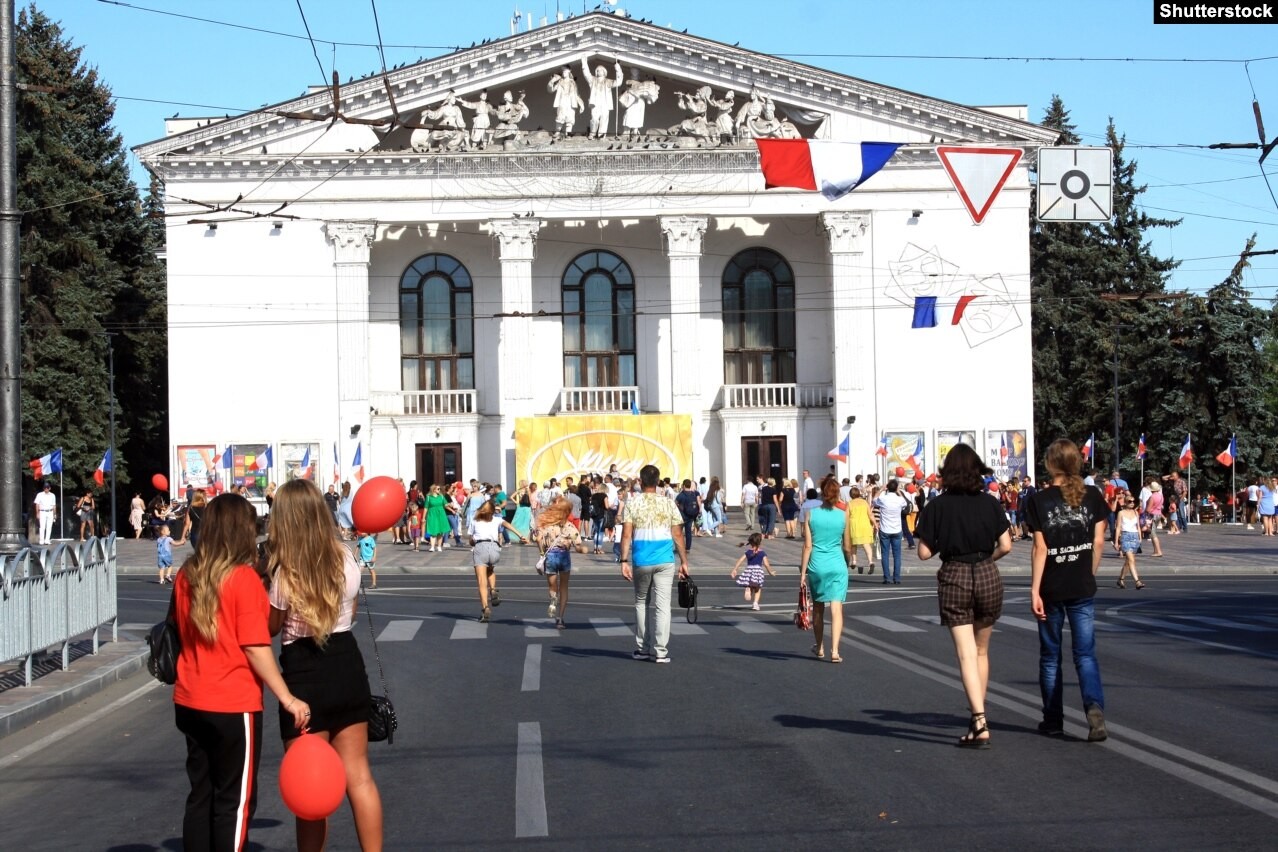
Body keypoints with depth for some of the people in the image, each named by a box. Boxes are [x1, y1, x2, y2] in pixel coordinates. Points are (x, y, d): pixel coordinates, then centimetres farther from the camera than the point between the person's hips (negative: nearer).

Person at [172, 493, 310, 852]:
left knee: (200, 794, 15)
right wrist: (288, 699, -14)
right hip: (233, 705, -6)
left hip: (190, 702, 6)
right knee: (235, 801, 5)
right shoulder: (244, 578, -15)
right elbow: (256, 648, -17)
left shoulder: (187, 575, 2)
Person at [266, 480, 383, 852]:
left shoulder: (285, 573, -16)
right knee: (358, 777, 13)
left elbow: (271, 627, -3)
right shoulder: (346, 560, -1)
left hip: (305, 677, -5)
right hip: (348, 666, 5)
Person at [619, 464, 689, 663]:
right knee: (662, 605, 1)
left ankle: (642, 649, 19)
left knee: (641, 603, 16)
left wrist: (624, 560, -6)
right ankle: (660, 651, -2)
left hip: (641, 562, 0)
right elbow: (677, 535, 2)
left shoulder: (632, 503, -1)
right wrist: (684, 561, 8)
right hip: (665, 561, 0)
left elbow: (626, 534, -8)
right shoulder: (668, 503, 2)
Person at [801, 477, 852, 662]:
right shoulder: (843, 516, -3)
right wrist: (847, 563, 24)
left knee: (818, 607, 17)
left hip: (817, 565, 1)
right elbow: (847, 547, 4)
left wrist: (803, 571, -1)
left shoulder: (811, 514, -4)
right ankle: (835, 650, -13)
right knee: (836, 608, -2)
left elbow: (807, 546, -5)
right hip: (837, 566, -1)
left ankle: (820, 648, 30)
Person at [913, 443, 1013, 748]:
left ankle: (979, 724, -15)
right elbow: (1005, 546, -3)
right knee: (981, 651, 18)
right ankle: (978, 715, 24)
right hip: (988, 576, 2)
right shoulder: (990, 503, -1)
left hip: (953, 578, -2)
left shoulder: (937, 506, -5)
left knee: (966, 655, -4)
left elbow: (924, 552, -5)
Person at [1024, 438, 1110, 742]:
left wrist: (1034, 590, -10)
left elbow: (1040, 549, -11)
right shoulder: (1092, 496, -1)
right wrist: (1090, 575, 13)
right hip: (1083, 589, 2)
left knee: (1050, 656, 12)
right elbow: (1098, 541, 0)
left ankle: (1053, 720, 19)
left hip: (1051, 589, -1)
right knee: (1085, 654, 3)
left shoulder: (1039, 500, -9)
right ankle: (1094, 707, -20)